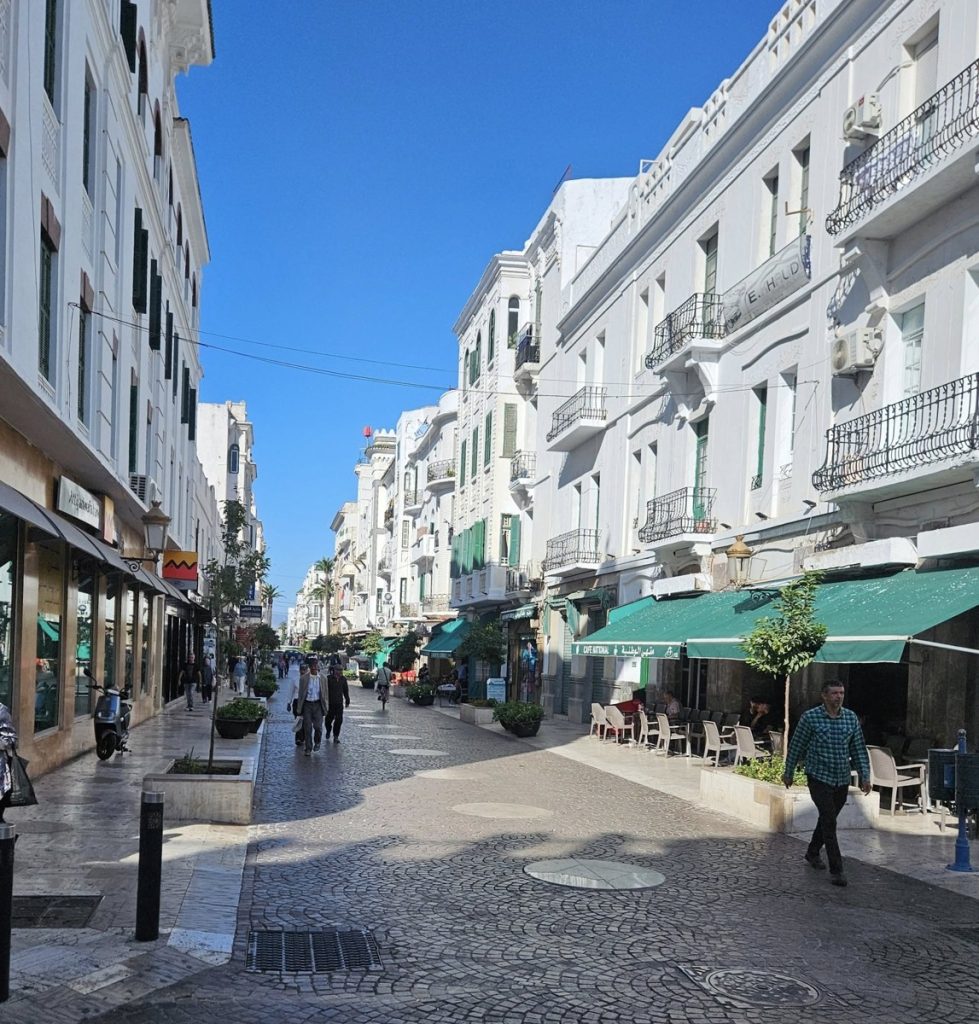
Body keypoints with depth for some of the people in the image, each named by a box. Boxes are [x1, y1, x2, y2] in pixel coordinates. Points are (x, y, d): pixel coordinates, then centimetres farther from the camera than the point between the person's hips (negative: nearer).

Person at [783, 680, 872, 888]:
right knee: (829, 821, -11)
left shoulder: (851, 718, 2)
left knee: (827, 819, 18)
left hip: (842, 780, 5)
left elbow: (859, 749, 7)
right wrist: (788, 773, 3)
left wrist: (865, 776, 1)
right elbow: (796, 747, -2)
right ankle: (836, 870, -7)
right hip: (819, 777, -5)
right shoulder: (810, 717, -10)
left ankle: (812, 853, 40)